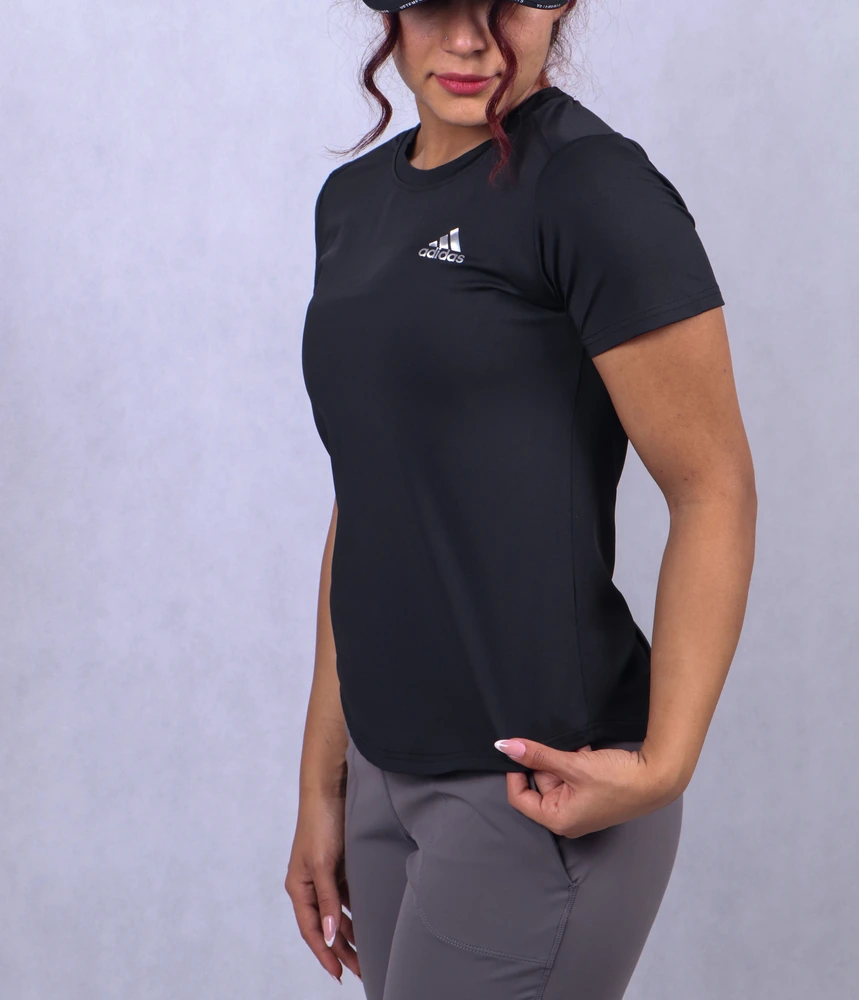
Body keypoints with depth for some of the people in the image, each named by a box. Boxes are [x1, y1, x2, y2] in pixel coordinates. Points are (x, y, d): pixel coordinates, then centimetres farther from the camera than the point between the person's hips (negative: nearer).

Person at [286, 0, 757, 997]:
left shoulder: (592, 184, -12)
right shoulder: (354, 200, 11)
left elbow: (714, 488, -12)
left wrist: (662, 765, -18)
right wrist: (321, 780, 13)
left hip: (541, 789, -7)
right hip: (387, 775, 7)